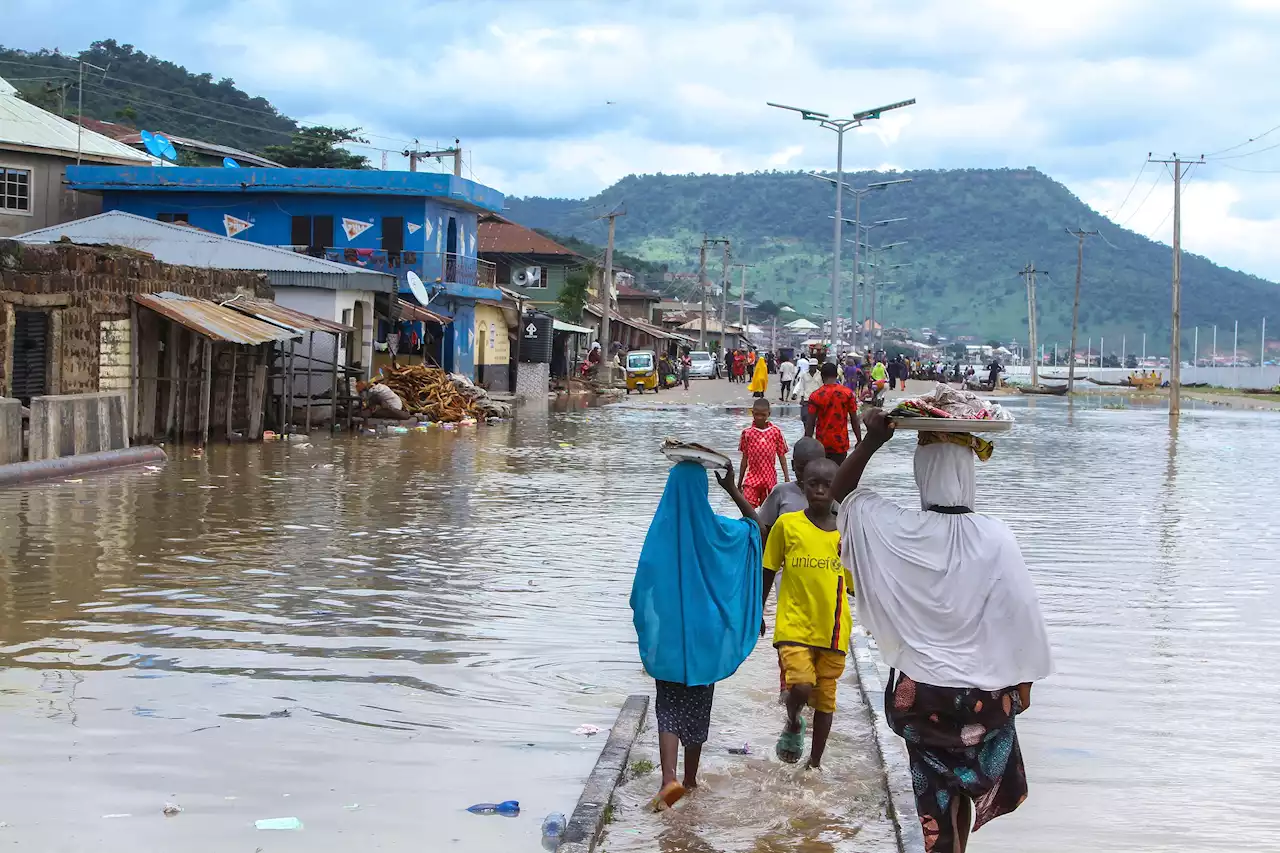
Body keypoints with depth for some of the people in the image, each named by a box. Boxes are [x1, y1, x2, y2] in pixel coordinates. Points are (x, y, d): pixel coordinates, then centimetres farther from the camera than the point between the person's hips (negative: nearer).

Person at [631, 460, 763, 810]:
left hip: (667, 637, -1)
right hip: (704, 636, 1)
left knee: (669, 708, 1)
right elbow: (755, 523, 11)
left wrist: (647, 632, 10)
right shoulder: (716, 530, -7)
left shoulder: (660, 531, -8)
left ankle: (669, 778, -21)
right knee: (697, 708, 15)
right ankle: (690, 781, 27)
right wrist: (731, 488, 5)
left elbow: (642, 588, -5)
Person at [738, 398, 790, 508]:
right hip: (752, 477, -1)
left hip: (770, 478, 1)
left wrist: (787, 478, 2)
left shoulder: (776, 431, -1)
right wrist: (740, 481, 9)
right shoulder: (747, 433, -1)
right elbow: (745, 458, 7)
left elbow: (781, 456, 5)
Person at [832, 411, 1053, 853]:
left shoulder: (894, 530, -13)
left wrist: (871, 441, -1)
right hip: (985, 691, -1)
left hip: (919, 690, 1)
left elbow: (841, 491, 5)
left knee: (936, 789, 12)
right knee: (966, 785, 22)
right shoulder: (996, 539, -16)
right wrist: (1023, 682, 5)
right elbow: (1020, 615, -8)